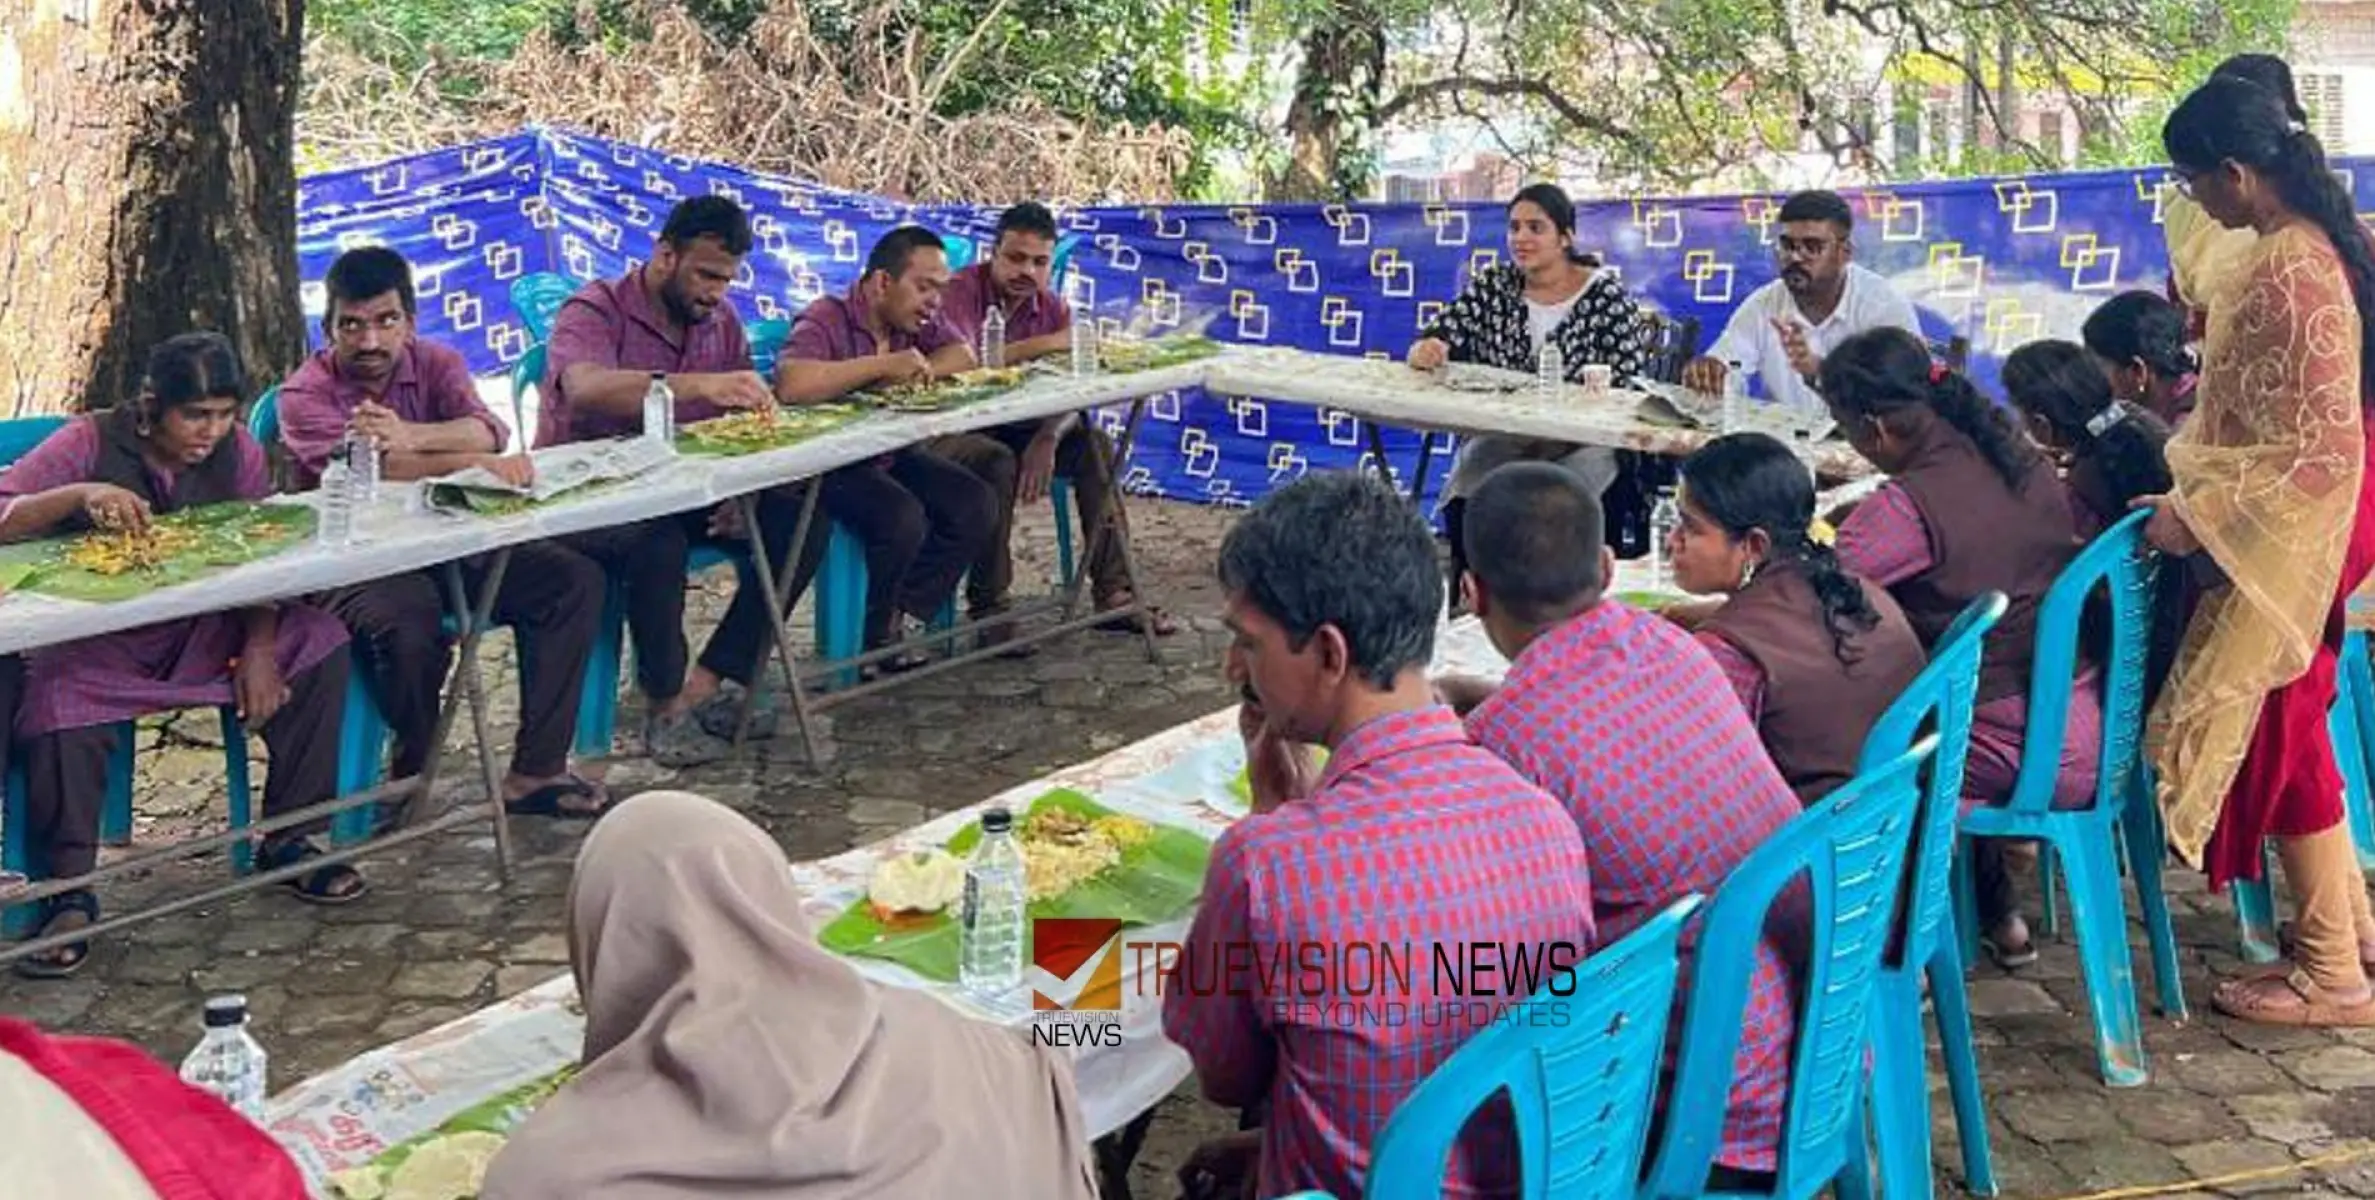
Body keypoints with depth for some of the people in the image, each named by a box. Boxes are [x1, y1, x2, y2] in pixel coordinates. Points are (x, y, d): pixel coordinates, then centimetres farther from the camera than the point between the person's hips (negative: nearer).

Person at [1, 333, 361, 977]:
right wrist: (80, 495, -36)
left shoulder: (236, 451, 1)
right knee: (58, 704, -36)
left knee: (320, 643, -16)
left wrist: (258, 649, -16)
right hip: (96, 643, -4)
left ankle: (289, 842, -4)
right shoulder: (88, 444, -11)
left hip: (204, 632, 4)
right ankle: (69, 893, -16)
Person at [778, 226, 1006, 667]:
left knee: (977, 506, -8)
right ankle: (873, 634, -4)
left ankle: (897, 616, -1)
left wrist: (908, 375, -18)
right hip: (827, 463, -8)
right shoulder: (825, 321, -20)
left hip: (891, 456, 8)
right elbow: (791, 385, -38)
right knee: (903, 517, -31)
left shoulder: (915, 319, 6)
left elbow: (963, 356, 1)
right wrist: (882, 365, -31)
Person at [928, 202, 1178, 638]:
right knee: (993, 460, -36)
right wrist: (1045, 345, -29)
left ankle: (1113, 591, -8)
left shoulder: (1053, 309, 5)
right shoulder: (959, 292, -14)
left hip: (1013, 429, 6)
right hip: (949, 431, -6)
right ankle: (987, 608, -24)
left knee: (1095, 445, -10)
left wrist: (1047, 438, -28)